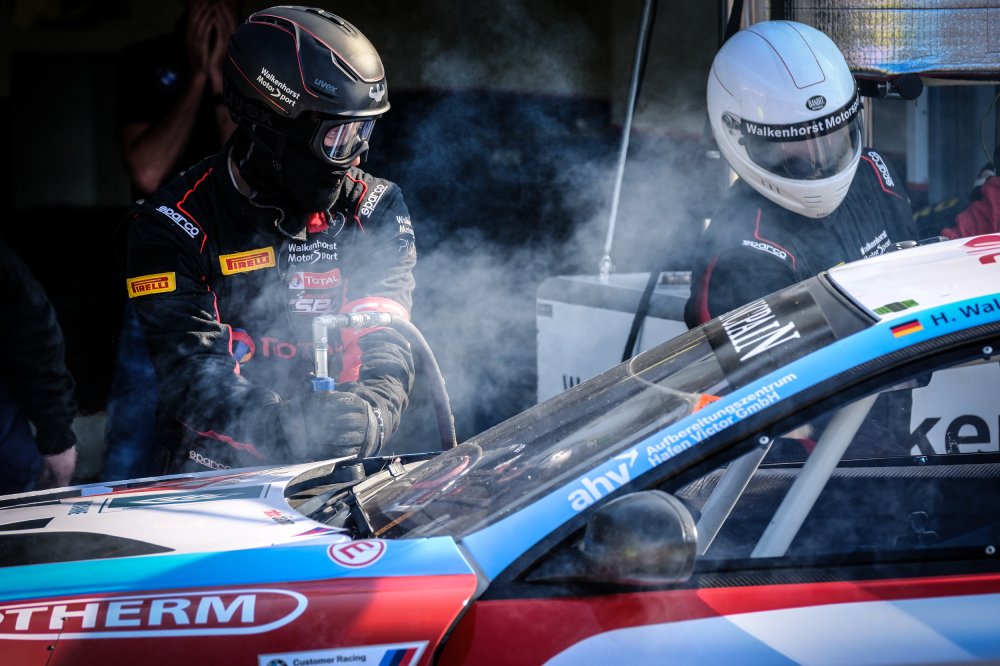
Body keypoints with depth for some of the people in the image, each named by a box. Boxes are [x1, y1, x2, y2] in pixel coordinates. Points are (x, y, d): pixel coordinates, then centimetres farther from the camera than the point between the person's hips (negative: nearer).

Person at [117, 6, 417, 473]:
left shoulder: (373, 211, 5)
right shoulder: (173, 226, -5)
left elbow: (384, 345, -6)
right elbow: (192, 376, -14)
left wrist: (372, 413, -30)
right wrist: (285, 426, -33)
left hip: (339, 473, 2)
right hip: (223, 468, -2)